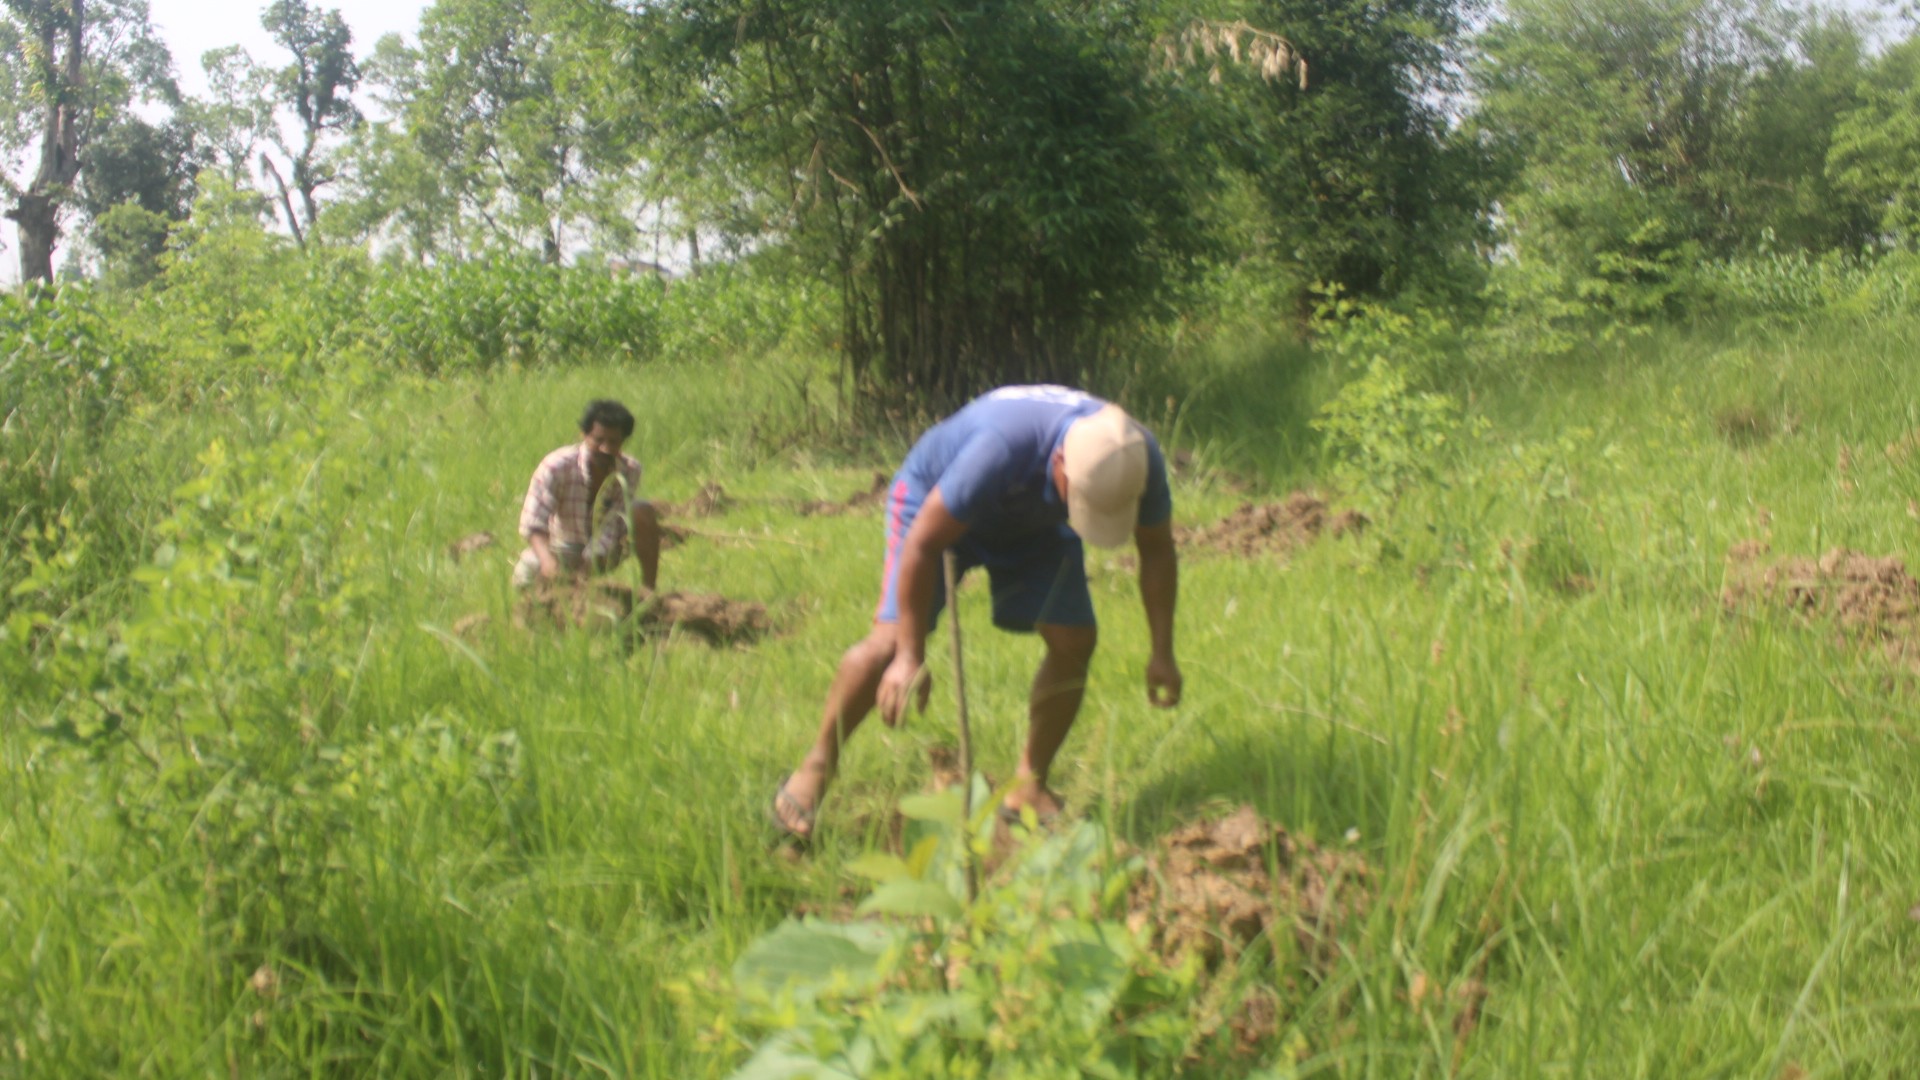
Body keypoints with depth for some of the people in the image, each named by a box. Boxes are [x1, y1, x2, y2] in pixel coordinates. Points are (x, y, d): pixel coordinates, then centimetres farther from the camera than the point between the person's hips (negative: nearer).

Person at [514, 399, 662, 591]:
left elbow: (612, 527, -22)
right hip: (566, 549, -1)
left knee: (642, 511, -27)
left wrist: (585, 569, -36)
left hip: (603, 553, 1)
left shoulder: (629, 471, -19)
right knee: (525, 579, -31)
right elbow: (534, 524, -31)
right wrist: (548, 560, -52)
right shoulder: (556, 466, -25)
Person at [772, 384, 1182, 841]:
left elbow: (1157, 551, -8)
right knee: (892, 640, -18)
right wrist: (911, 658, -29)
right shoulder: (1001, 449, -45)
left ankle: (1029, 788, 6)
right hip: (935, 500, -5)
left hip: (1034, 524, 5)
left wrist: (1162, 653, -7)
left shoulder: (1139, 461, -29)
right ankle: (814, 771, -3)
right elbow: (921, 544, -34)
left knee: (1074, 642, -10)